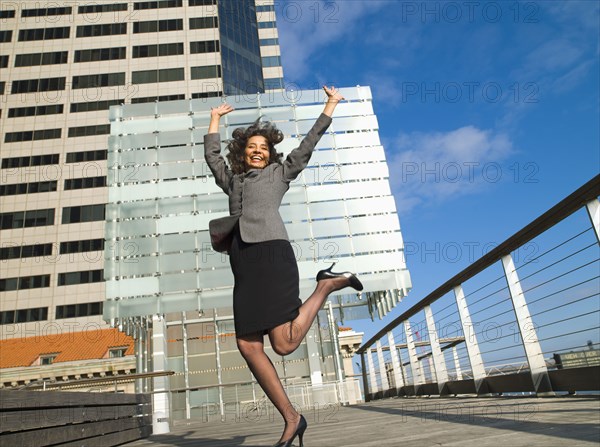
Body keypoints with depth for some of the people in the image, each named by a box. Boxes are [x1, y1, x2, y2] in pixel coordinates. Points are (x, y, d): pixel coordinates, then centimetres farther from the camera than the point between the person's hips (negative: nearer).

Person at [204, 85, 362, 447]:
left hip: (272, 252, -5)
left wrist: (330, 106, 28)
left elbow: (308, 145, 23)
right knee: (248, 347, -6)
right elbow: (212, 156, 39)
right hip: (244, 263, 5)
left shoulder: (280, 172, 22)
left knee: (284, 343, -18)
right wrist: (215, 118, 45)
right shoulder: (233, 181, 31)